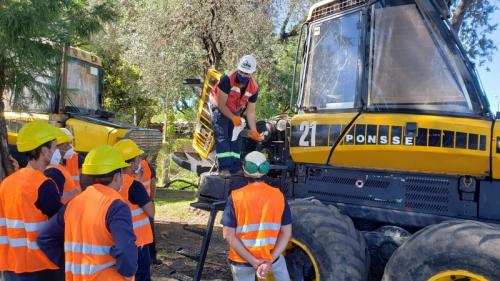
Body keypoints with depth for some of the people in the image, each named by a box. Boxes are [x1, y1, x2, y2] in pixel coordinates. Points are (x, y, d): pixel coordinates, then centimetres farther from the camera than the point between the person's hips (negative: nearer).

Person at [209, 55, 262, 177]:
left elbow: (250, 112, -13)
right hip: (219, 108, -5)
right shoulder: (227, 80, -35)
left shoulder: (254, 88, -20)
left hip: (235, 111, 5)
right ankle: (224, 168, -14)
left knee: (236, 138, 3)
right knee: (222, 137, -14)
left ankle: (235, 168, 9)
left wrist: (253, 131, -20)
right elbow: (221, 104, -28)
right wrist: (233, 118, -30)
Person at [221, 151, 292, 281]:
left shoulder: (236, 197, -12)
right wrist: (270, 260, -11)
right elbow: (286, 233, -7)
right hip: (271, 256, 1)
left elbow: (228, 235, -14)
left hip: (241, 260, -1)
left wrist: (253, 261, -14)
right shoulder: (278, 196, -6)